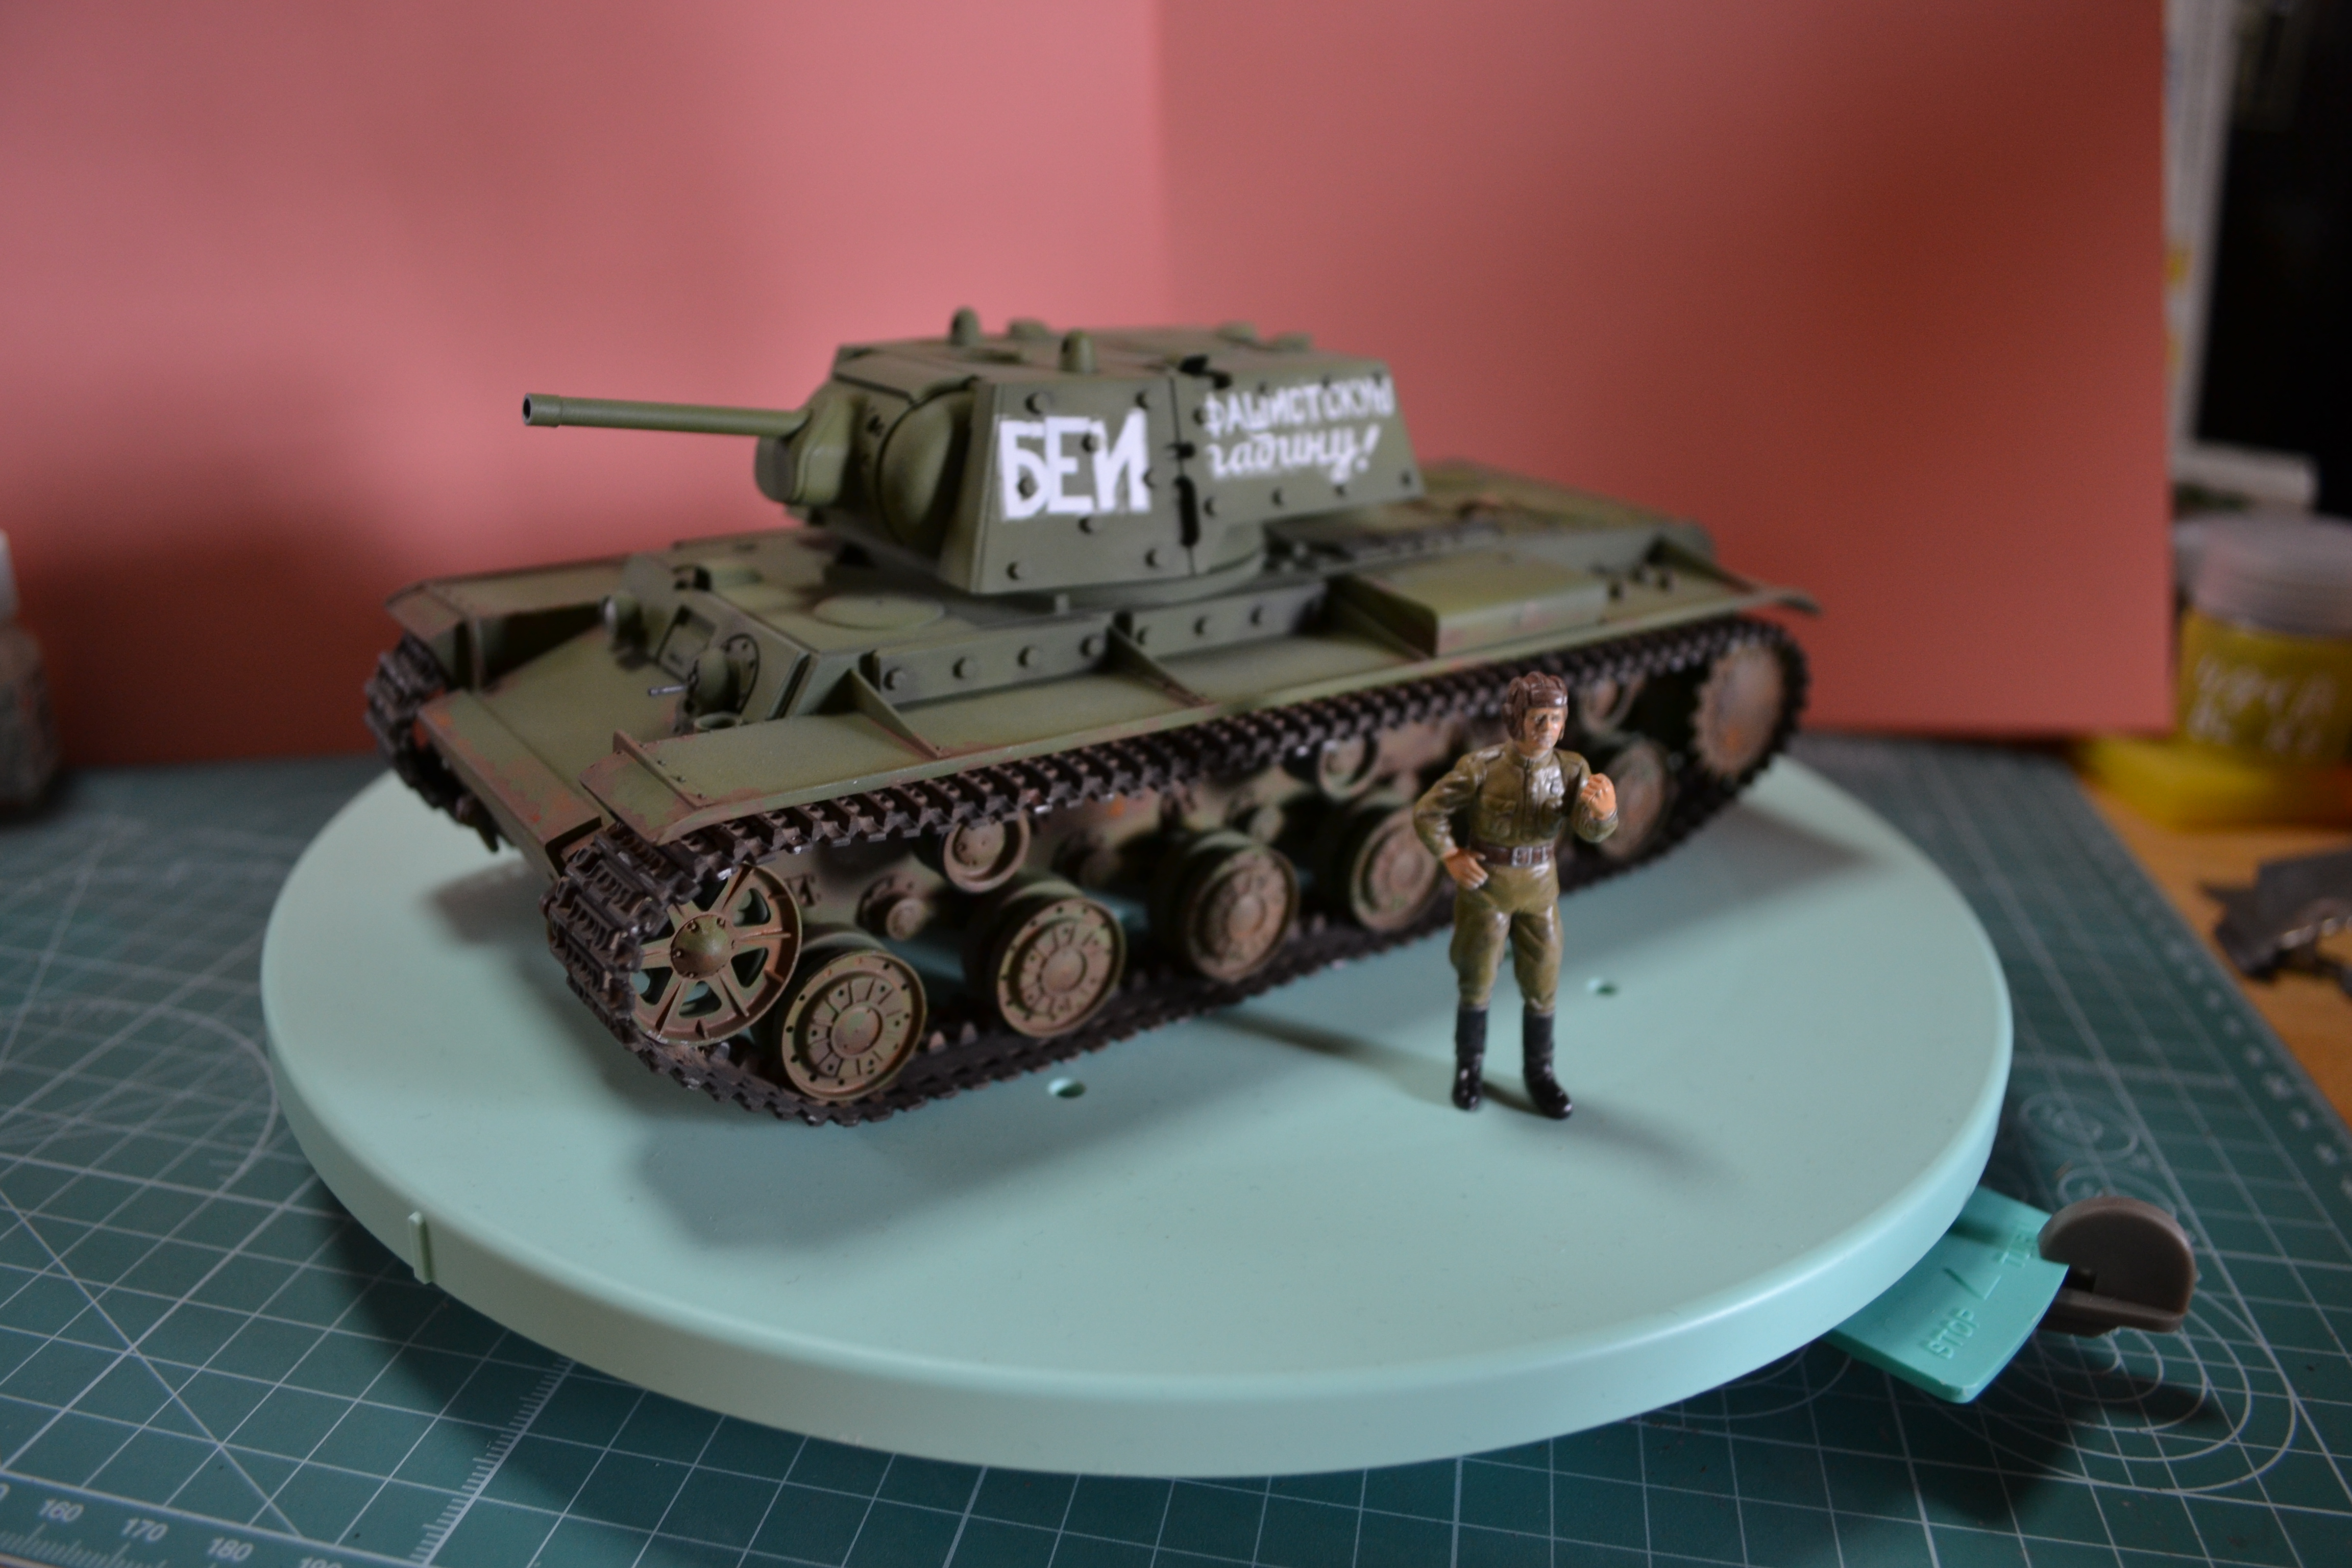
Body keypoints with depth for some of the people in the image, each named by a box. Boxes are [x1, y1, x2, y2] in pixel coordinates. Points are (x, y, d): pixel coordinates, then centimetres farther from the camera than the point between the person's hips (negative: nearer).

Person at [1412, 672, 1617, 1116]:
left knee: (1543, 987, 11)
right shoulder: (1481, 768, -19)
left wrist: (1604, 809, -48)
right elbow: (1428, 813, -9)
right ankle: (1469, 1067, 33)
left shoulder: (1572, 769, -13)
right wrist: (1452, 860, -12)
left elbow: (1593, 830, -27)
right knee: (1478, 984, 13)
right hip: (1486, 889, -2)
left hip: (1540, 892, 2)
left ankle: (1539, 1073, 30)